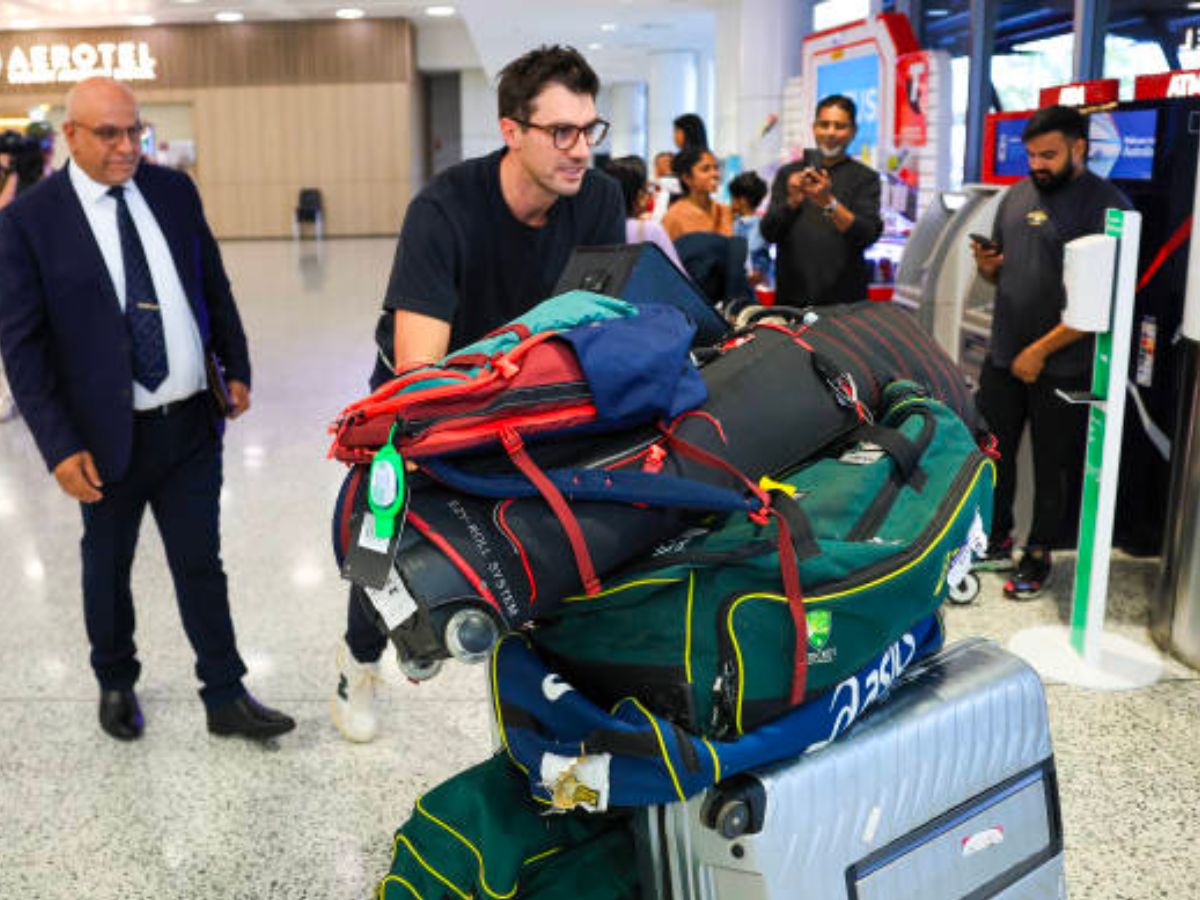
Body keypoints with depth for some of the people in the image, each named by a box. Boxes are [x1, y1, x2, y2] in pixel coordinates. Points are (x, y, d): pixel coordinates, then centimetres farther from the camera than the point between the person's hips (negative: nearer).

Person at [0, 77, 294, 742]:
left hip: (193, 422, 3)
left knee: (201, 565, 11)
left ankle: (226, 698, 23)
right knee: (107, 568, 18)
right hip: (110, 435, -2)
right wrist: (59, 446, -14)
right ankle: (115, 683, 40)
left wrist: (237, 369, 8)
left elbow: (214, 284, 12)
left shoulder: (173, 190, 2)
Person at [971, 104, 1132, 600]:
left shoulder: (1105, 204, -11)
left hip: (1063, 366, -6)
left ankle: (1038, 556, 22)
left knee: (1054, 467, 7)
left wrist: (1041, 350, -18)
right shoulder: (1018, 196, 10)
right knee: (992, 452, 14)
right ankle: (996, 542, 31)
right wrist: (987, 265, -3)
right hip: (1003, 356, 6)